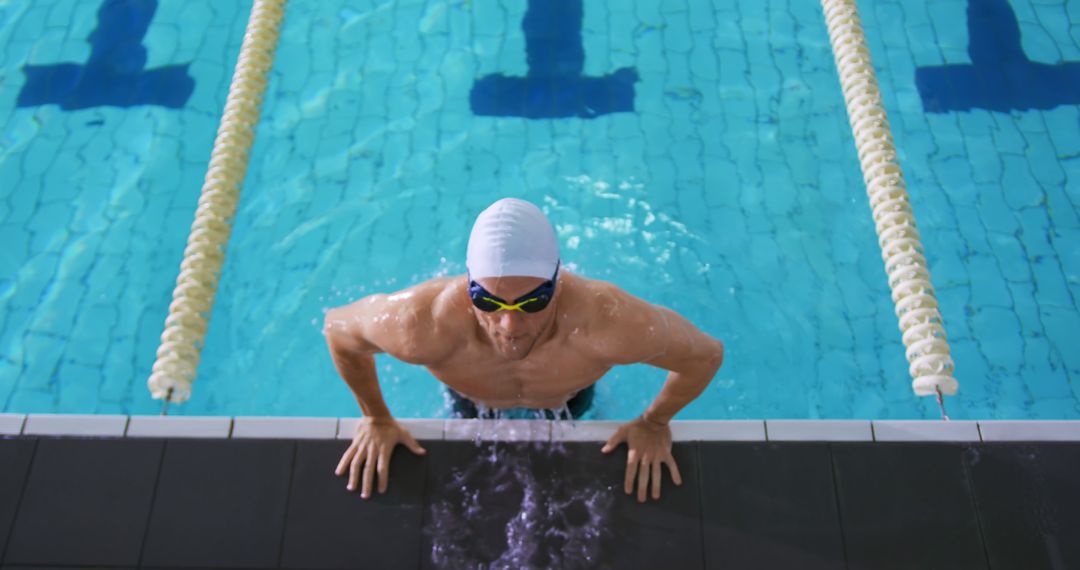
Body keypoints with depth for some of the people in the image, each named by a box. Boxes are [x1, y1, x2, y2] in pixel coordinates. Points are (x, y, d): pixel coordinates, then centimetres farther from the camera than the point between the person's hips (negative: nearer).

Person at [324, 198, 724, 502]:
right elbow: (337, 329, -23)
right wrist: (376, 419, -14)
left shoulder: (609, 324, -49)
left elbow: (707, 356, -28)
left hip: (568, 400, 1)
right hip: (474, 404, 0)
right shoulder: (425, 325, -48)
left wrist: (654, 423, -18)